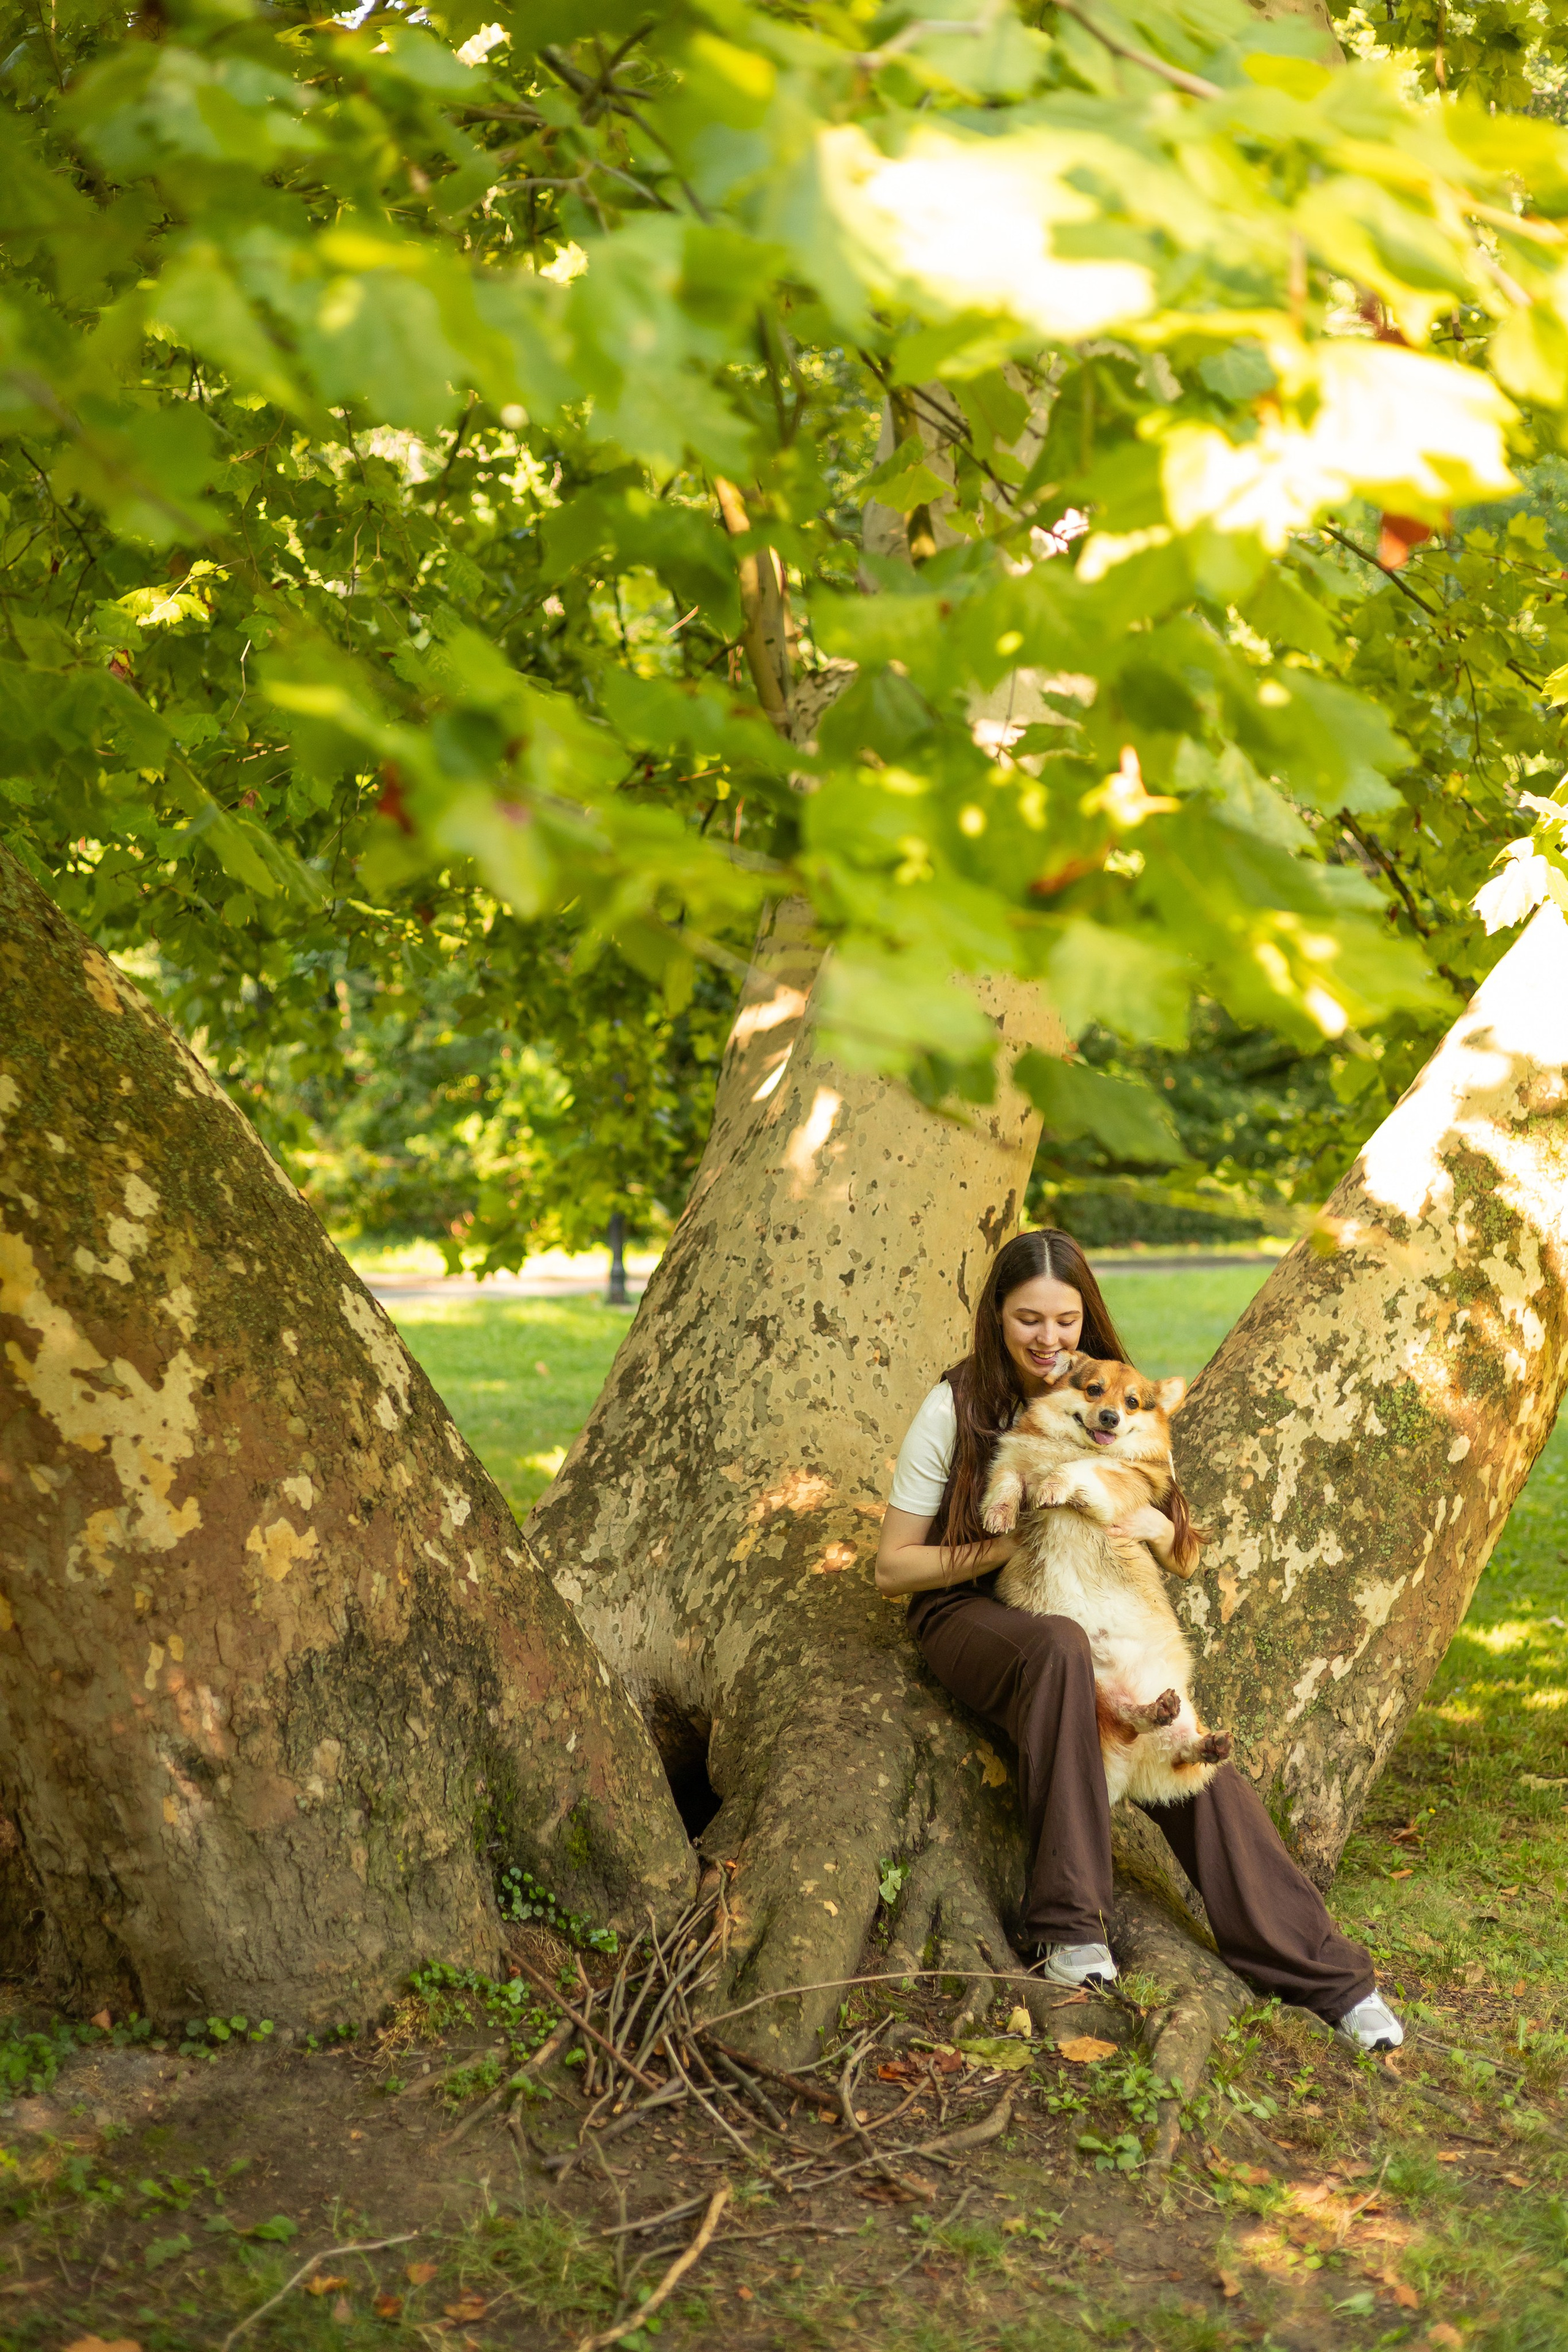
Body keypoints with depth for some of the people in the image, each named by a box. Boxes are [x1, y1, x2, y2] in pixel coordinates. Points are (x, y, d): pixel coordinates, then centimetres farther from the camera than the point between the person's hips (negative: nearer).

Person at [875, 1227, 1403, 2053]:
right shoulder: (956, 1409, -8)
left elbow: (1165, 1549, 13)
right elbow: (892, 1568, -7)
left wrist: (1153, 1529, -12)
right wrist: (1005, 1547, -19)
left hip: (1090, 1608, 4)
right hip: (971, 1613, -4)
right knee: (1058, 1646, -39)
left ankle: (1327, 1976, -16)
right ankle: (1066, 1923, -34)